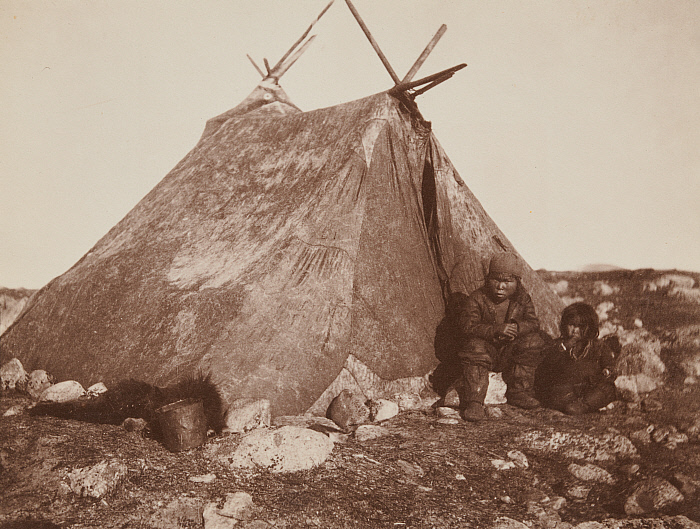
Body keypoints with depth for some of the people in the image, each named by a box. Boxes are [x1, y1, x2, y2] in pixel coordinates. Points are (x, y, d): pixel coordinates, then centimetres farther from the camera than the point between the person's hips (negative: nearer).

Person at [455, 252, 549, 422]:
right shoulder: (477, 298, -11)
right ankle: (472, 403, -32)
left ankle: (518, 393, -7)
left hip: (509, 353, 4)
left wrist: (517, 327, -27)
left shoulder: (522, 299, 1)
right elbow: (467, 327, -20)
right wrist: (496, 330, -32)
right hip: (486, 349, -4)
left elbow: (533, 323, -3)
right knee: (475, 346, -36)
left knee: (534, 340, -17)